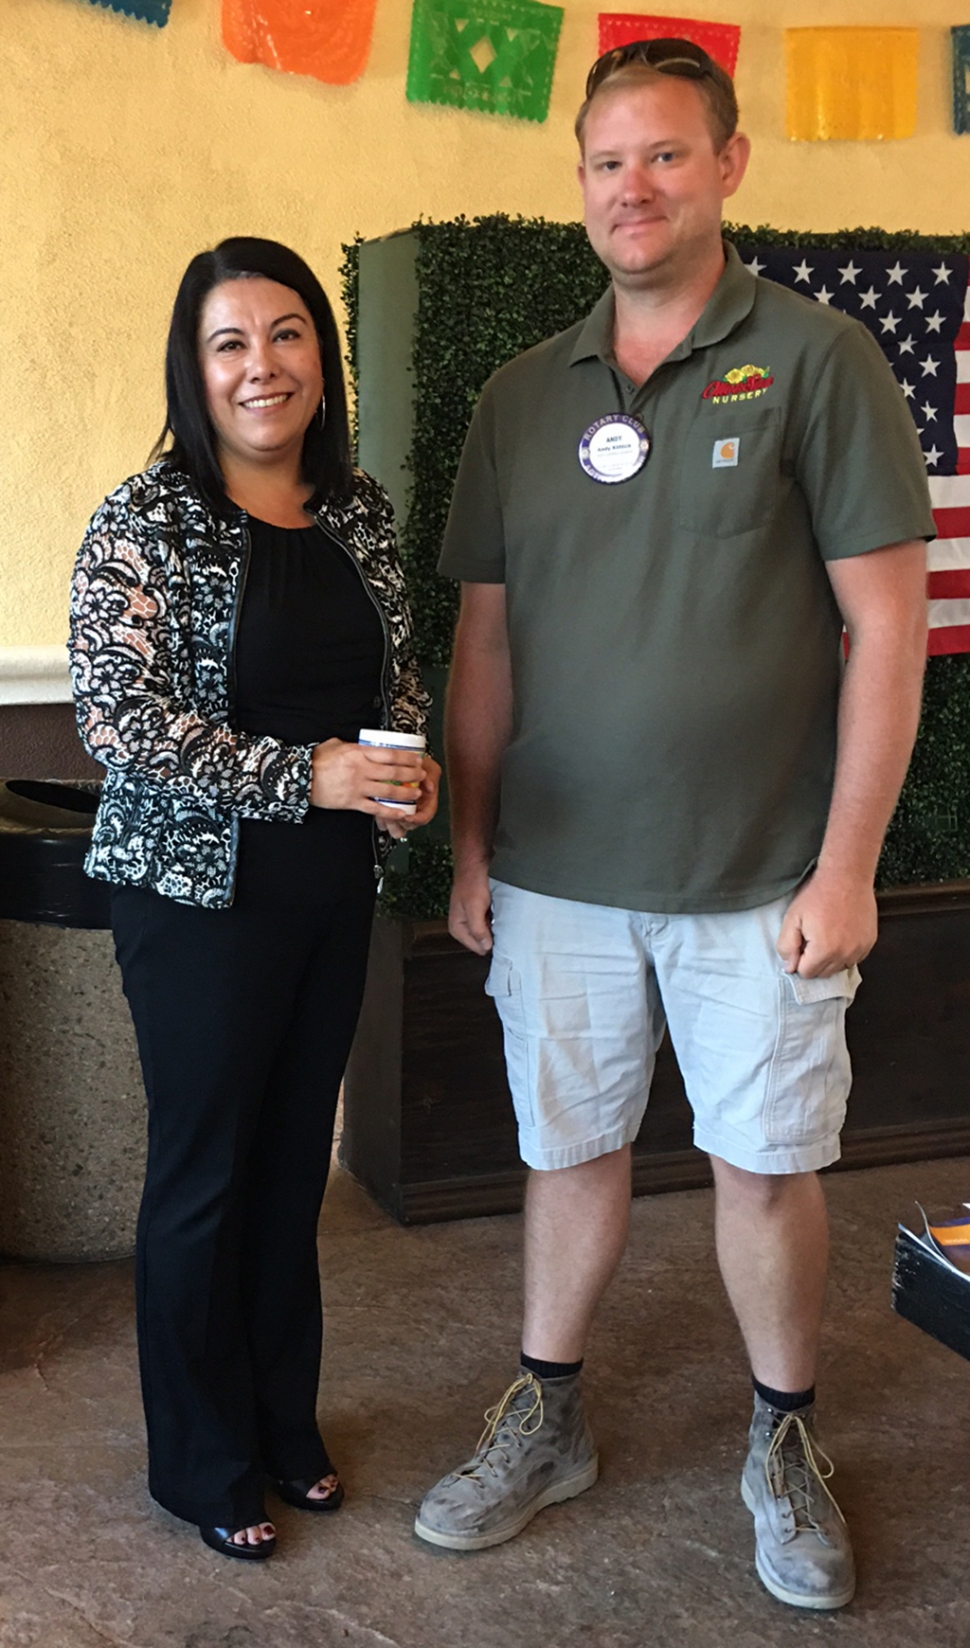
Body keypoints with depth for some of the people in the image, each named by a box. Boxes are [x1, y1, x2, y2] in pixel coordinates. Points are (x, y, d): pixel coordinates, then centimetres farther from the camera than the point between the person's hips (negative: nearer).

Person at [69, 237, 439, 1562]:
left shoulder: (360, 510, 7)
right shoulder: (147, 523, -11)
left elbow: (399, 671, 17)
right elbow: (119, 721, -18)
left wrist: (411, 765, -4)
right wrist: (304, 774, -24)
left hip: (335, 884, 5)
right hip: (200, 891, -5)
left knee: (297, 1157, 16)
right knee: (206, 1171, 6)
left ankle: (286, 1424, 35)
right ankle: (205, 1464, 25)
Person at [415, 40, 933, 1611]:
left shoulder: (819, 361, -5)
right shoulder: (521, 397, 6)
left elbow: (886, 624, -8)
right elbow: (486, 638, 10)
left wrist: (846, 867, -11)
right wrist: (470, 845, 6)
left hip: (758, 880, -3)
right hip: (558, 873, 3)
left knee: (767, 1166, 9)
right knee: (570, 1146, 14)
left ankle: (786, 1440, 31)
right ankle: (547, 1421, 33)